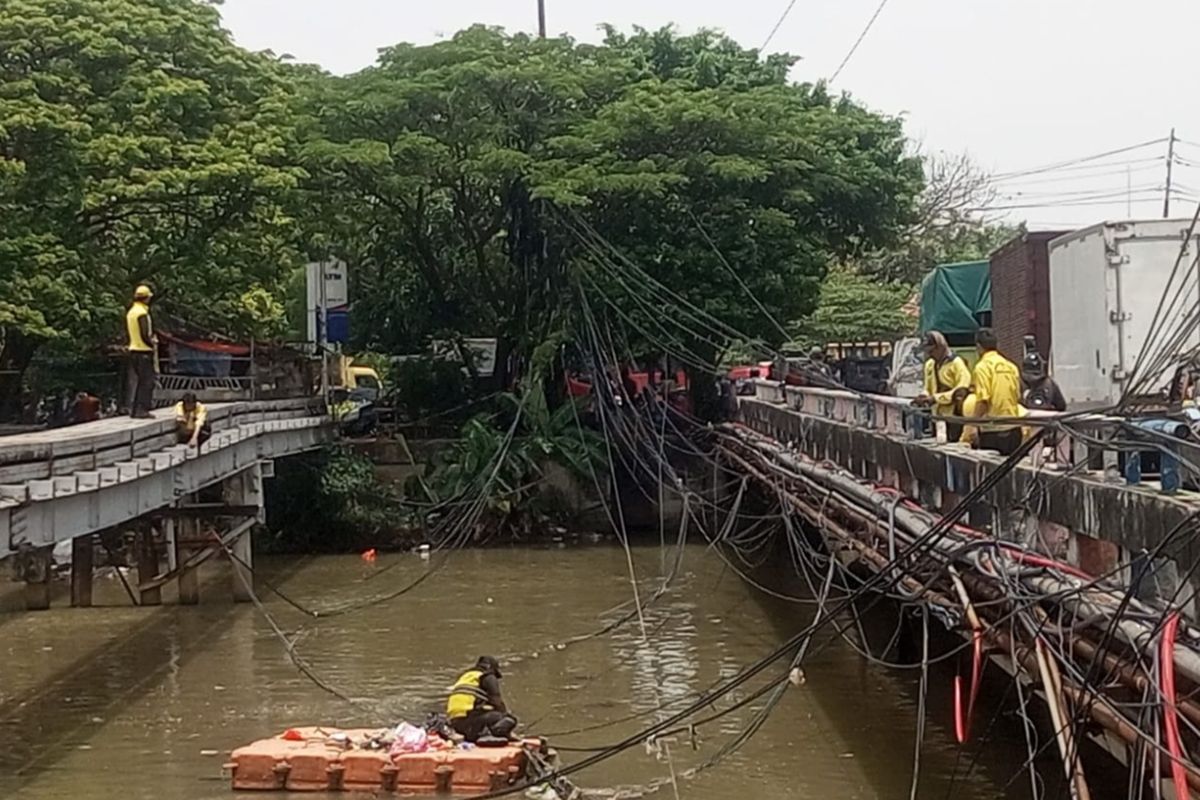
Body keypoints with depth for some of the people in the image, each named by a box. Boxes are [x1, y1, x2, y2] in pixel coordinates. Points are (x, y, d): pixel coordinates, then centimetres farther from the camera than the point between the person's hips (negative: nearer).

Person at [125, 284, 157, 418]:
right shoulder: (142, 313, -16)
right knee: (146, 382, -4)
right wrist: (152, 343, -5)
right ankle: (142, 410, -6)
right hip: (144, 351, -9)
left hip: (133, 349, 9)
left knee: (134, 381, 11)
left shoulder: (130, 312, 11)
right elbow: (145, 335, -21)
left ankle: (133, 409, 13)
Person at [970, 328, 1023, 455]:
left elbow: (983, 400, -17)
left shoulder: (982, 367, -9)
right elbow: (1018, 397, 16)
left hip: (993, 430, -6)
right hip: (1013, 428, 6)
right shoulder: (1011, 366, 10)